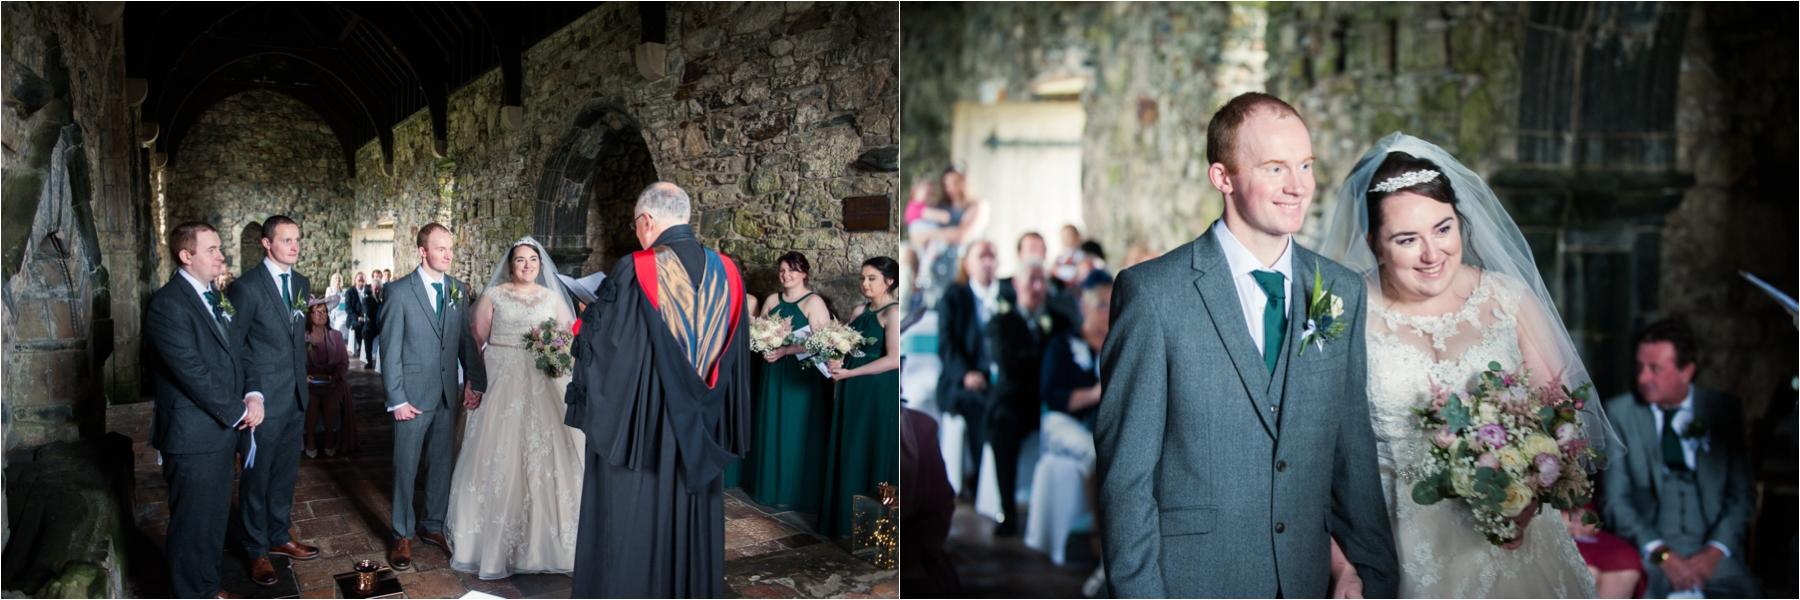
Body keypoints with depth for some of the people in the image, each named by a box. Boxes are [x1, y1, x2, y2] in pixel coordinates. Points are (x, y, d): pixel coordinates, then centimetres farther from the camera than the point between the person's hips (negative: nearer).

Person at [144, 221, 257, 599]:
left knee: (214, 517, 18)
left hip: (221, 430, 8)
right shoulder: (168, 304, -16)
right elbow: (192, 371, -20)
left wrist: (252, 395, 0)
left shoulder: (211, 296, 12)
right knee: (193, 523, 4)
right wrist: (237, 411, -13)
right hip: (193, 436, -8)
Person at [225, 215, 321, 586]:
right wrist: (252, 393, -13)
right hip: (265, 399, -6)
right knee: (257, 475, 5)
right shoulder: (247, 287, -11)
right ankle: (257, 551, 17)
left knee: (286, 472, 16)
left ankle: (279, 537, 31)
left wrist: (302, 380, 13)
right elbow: (233, 346, -9)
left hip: (296, 397, 6)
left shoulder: (302, 284, 8)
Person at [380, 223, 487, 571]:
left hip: (448, 395, 4)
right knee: (406, 467, 5)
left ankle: (433, 525, 28)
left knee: (441, 464, 13)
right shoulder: (400, 292, -9)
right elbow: (390, 350, -8)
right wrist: (397, 399, -11)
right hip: (413, 396, -4)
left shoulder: (459, 291, 4)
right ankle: (403, 535, 19)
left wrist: (474, 381, 1)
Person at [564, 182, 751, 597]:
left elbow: (600, 351, -9)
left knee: (630, 537, 6)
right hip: (702, 437, 5)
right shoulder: (727, 273, 1)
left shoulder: (634, 272, -15)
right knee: (694, 529, 15)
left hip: (638, 431, -4)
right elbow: (738, 361, 8)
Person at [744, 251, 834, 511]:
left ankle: (798, 492, 8)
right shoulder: (772, 300, 10)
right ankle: (774, 486, 21)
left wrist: (785, 351, -20)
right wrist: (764, 350, -7)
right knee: (773, 429, 10)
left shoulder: (814, 302, -9)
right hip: (774, 373, 6)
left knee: (798, 432, -1)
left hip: (803, 376, -6)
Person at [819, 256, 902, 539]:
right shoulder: (859, 311, 12)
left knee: (872, 452, 0)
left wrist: (849, 373, -17)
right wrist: (836, 361, -9)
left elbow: (894, 359, -19)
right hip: (853, 391, 7)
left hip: (879, 393, -7)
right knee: (849, 452, 10)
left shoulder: (893, 313, -11)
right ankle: (847, 516, 20)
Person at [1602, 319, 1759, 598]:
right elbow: (1616, 499, -1)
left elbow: (1741, 493, 7)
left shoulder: (1723, 410, 7)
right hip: (1647, 550, -2)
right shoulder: (1619, 413, 3)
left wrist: (1715, 551, -8)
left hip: (1713, 550, 2)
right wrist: (1660, 553, -14)